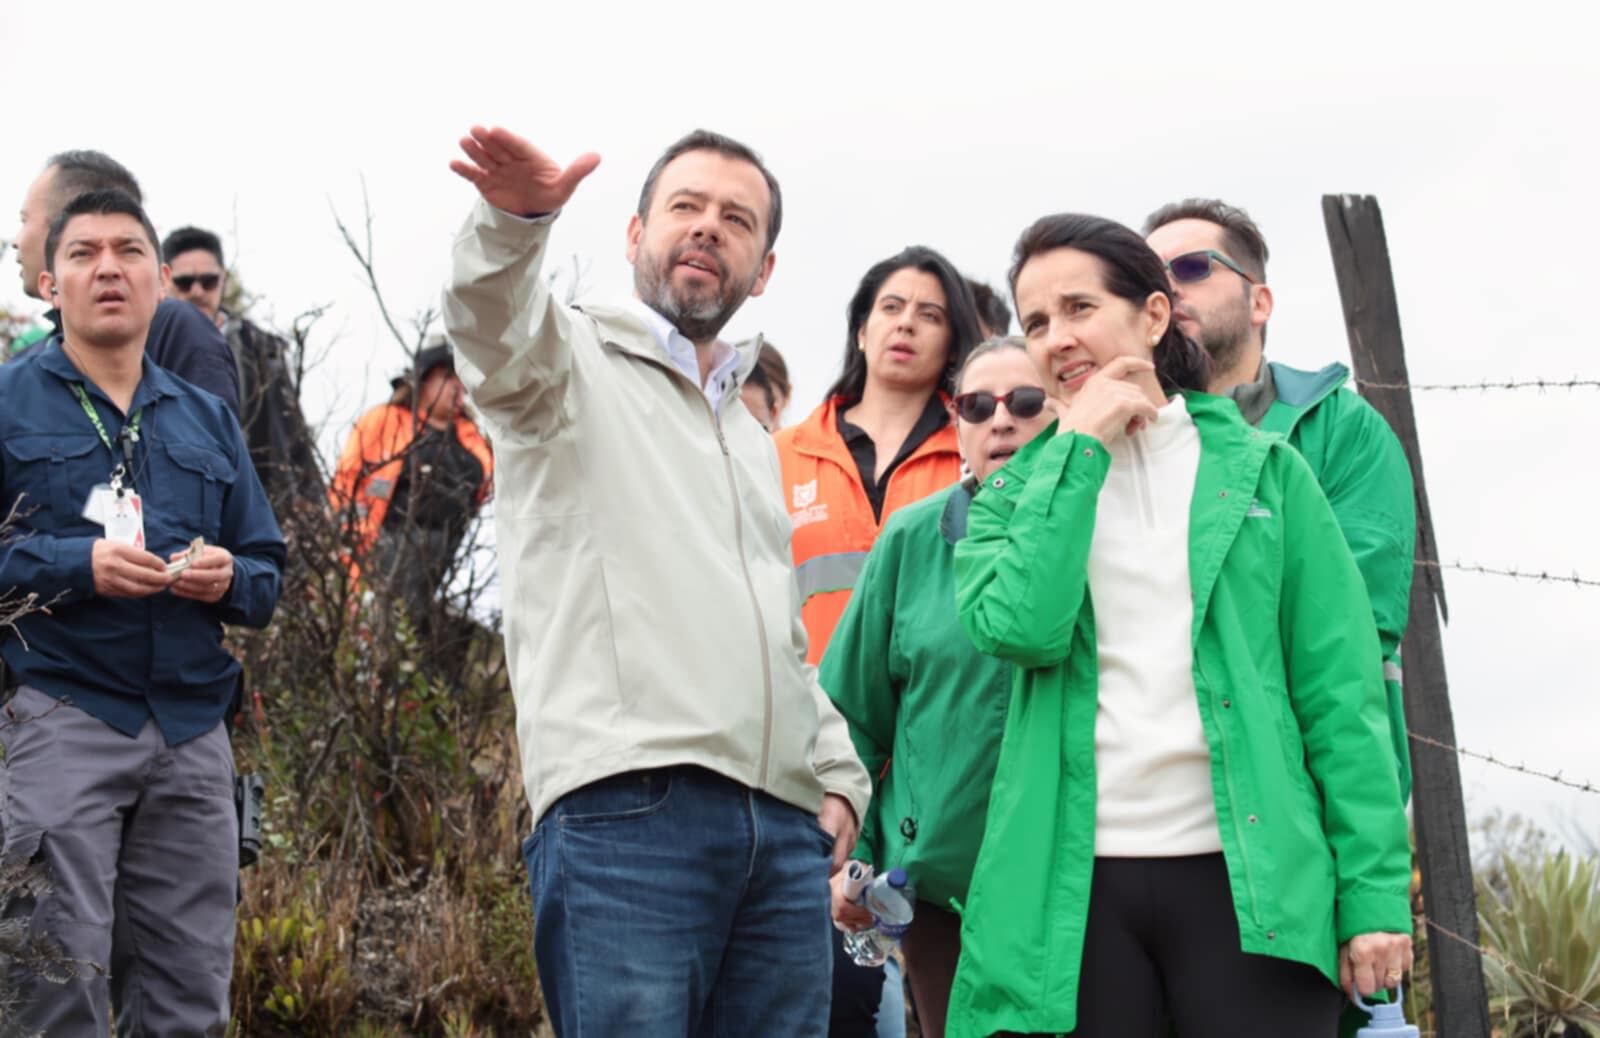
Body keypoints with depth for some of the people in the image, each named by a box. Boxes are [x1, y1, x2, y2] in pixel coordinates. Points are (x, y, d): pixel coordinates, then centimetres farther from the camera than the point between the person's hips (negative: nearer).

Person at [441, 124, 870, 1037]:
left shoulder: (754, 438, 29)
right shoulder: (575, 365, 8)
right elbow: (497, 329, -16)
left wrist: (840, 776, 18)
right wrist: (514, 218, -38)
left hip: (785, 829, 7)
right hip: (626, 813, -7)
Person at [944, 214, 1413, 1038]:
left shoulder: (1262, 470, 8)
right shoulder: (1014, 495, 11)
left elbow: (1340, 689, 3)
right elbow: (1019, 627, -10)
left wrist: (1374, 891, -5)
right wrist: (1080, 447, -5)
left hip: (1246, 880, -1)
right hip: (1073, 888, 1)